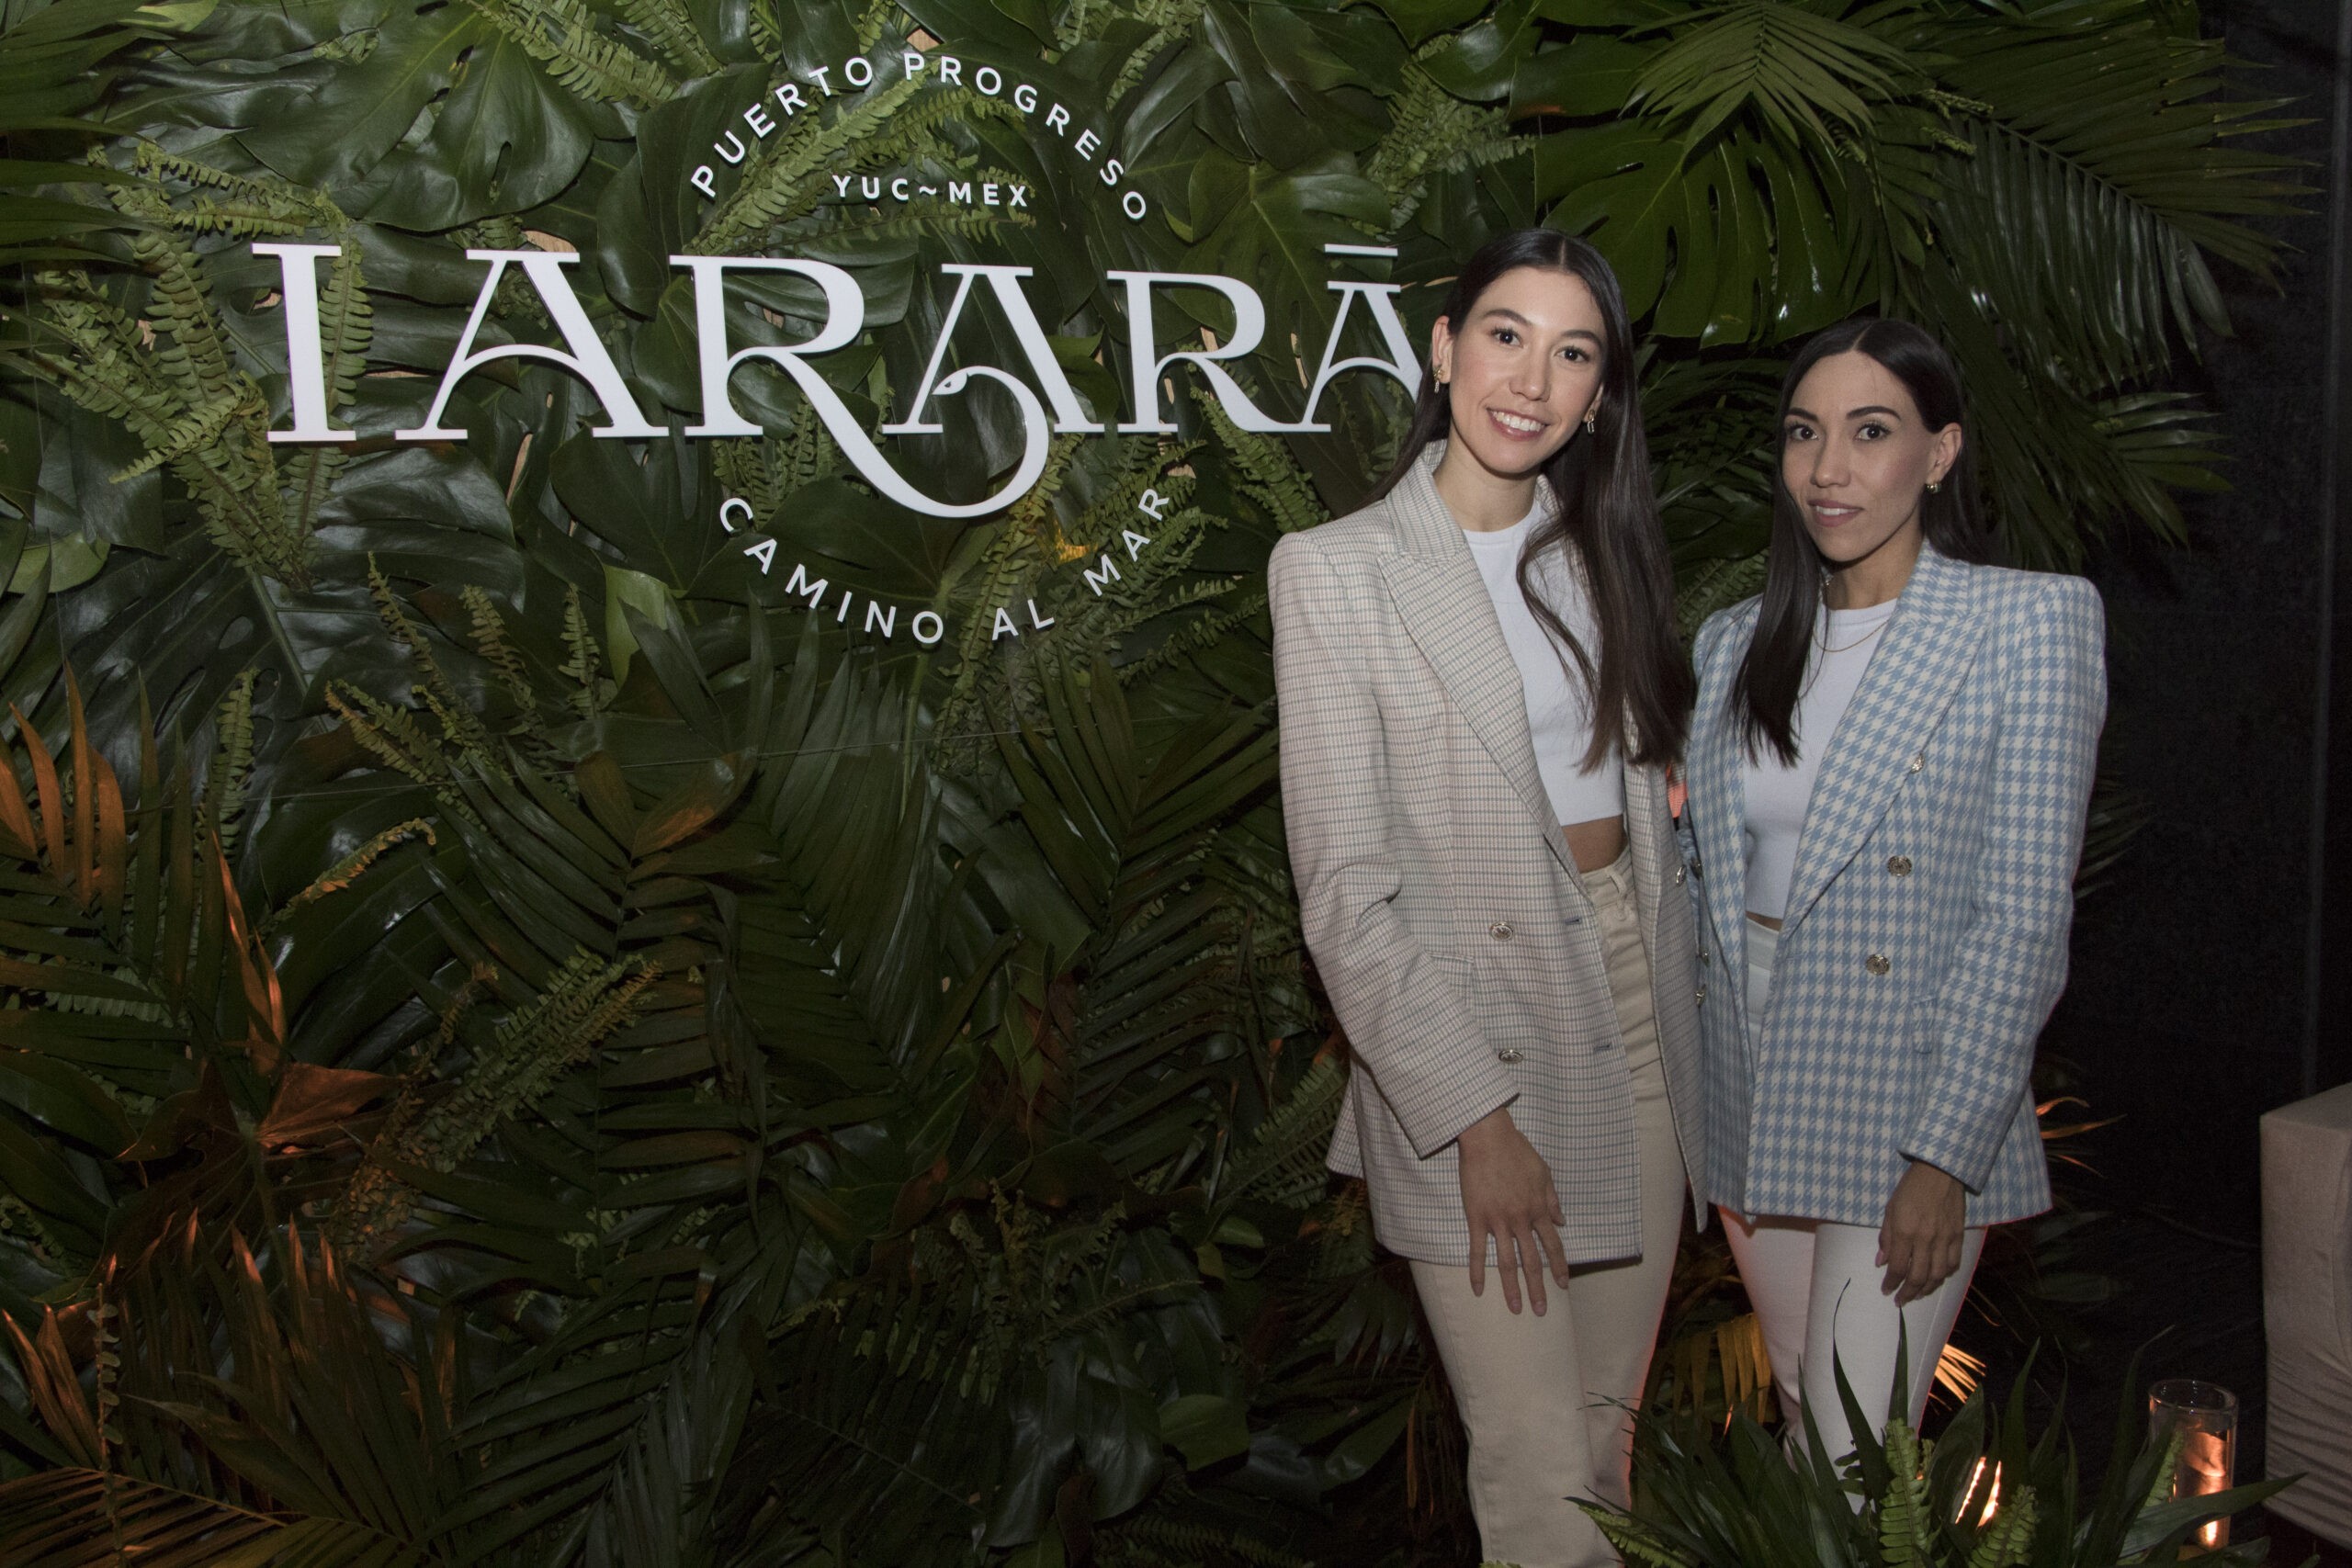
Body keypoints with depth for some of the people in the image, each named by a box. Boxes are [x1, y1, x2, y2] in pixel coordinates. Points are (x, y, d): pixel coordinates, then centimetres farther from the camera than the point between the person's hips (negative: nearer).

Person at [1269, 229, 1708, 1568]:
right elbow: (1345, 893, -13)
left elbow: (1647, 803, 15)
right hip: (1471, 1052, -5)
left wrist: (1687, 1033, 8)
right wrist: (1476, 1118, -16)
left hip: (1640, 1002, 6)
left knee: (1610, 1423, 18)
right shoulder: (1337, 569, -8)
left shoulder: (1600, 556, 10)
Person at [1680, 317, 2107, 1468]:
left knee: (1859, 1465, -4)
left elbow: (2026, 914, -11)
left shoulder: (2032, 620, -7)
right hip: (1749, 1100, 5)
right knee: (1804, 1424, 17)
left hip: (1909, 1104, -5)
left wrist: (1945, 1155, -15)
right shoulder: (1736, 643, 7)